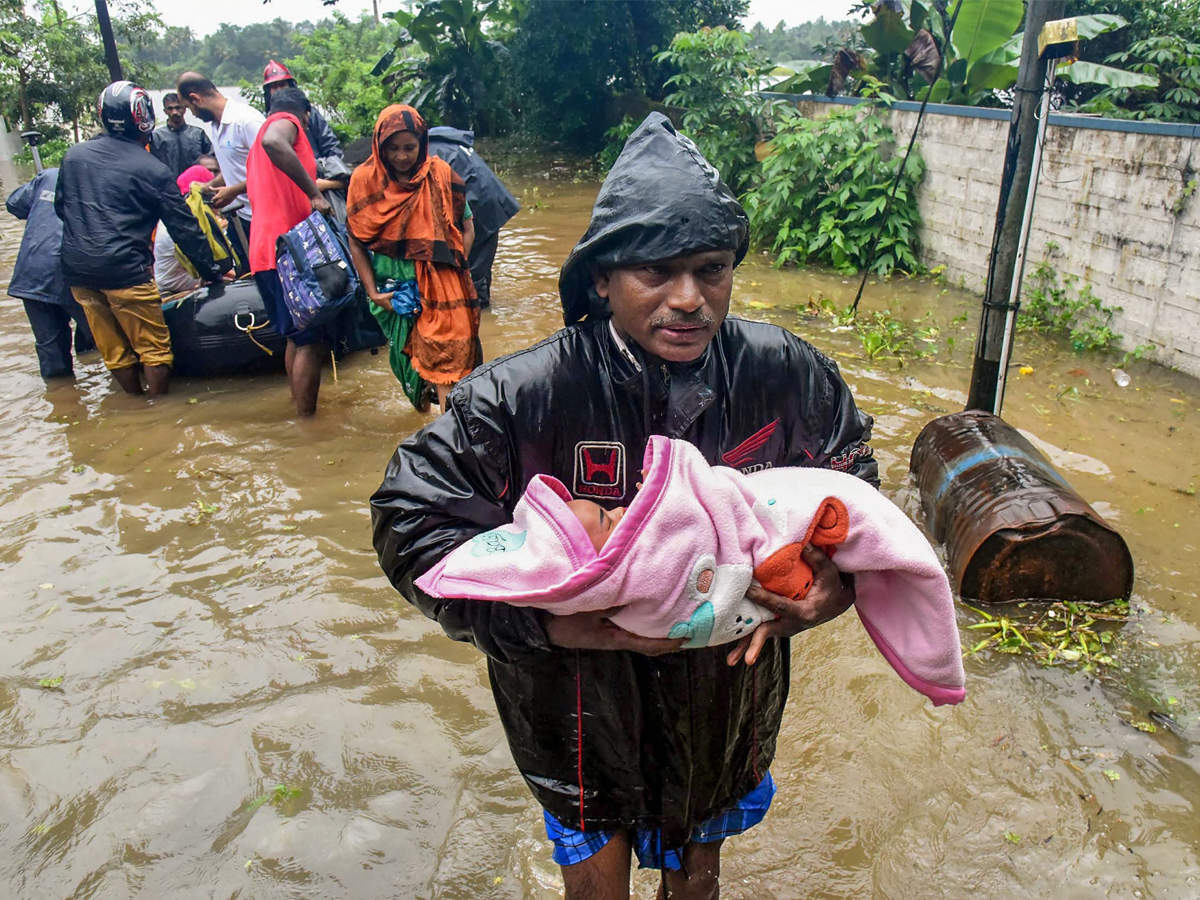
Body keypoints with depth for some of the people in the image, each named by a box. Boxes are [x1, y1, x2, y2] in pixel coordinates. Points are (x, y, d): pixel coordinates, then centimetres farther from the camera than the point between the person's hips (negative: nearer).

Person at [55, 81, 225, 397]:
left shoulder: (74, 155, 10)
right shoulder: (154, 171, -5)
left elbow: (61, 207, 20)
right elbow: (184, 228, -3)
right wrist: (211, 271, 5)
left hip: (76, 269, 6)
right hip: (124, 268, -6)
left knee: (115, 351, 14)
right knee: (153, 348, 5)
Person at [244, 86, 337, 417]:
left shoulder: (255, 152, 29)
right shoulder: (286, 121, 0)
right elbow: (274, 143, -25)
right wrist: (315, 193, -25)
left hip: (265, 250, 10)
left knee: (297, 338, 18)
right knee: (312, 341, -9)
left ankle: (299, 410, 25)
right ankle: (307, 419, -9)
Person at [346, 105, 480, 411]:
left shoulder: (441, 175, -3)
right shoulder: (365, 179, -1)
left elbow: (467, 228, 2)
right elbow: (356, 242, 2)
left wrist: (453, 269, -12)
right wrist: (372, 291, -4)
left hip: (439, 281, -2)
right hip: (391, 283, 2)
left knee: (443, 355, -12)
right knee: (404, 351, 12)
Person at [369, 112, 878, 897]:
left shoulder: (787, 375, -15)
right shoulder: (522, 398, -24)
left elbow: (853, 488, 1)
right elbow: (412, 519, -20)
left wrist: (833, 585, -19)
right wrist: (557, 622, -29)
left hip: (727, 690, 3)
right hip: (583, 704, -2)